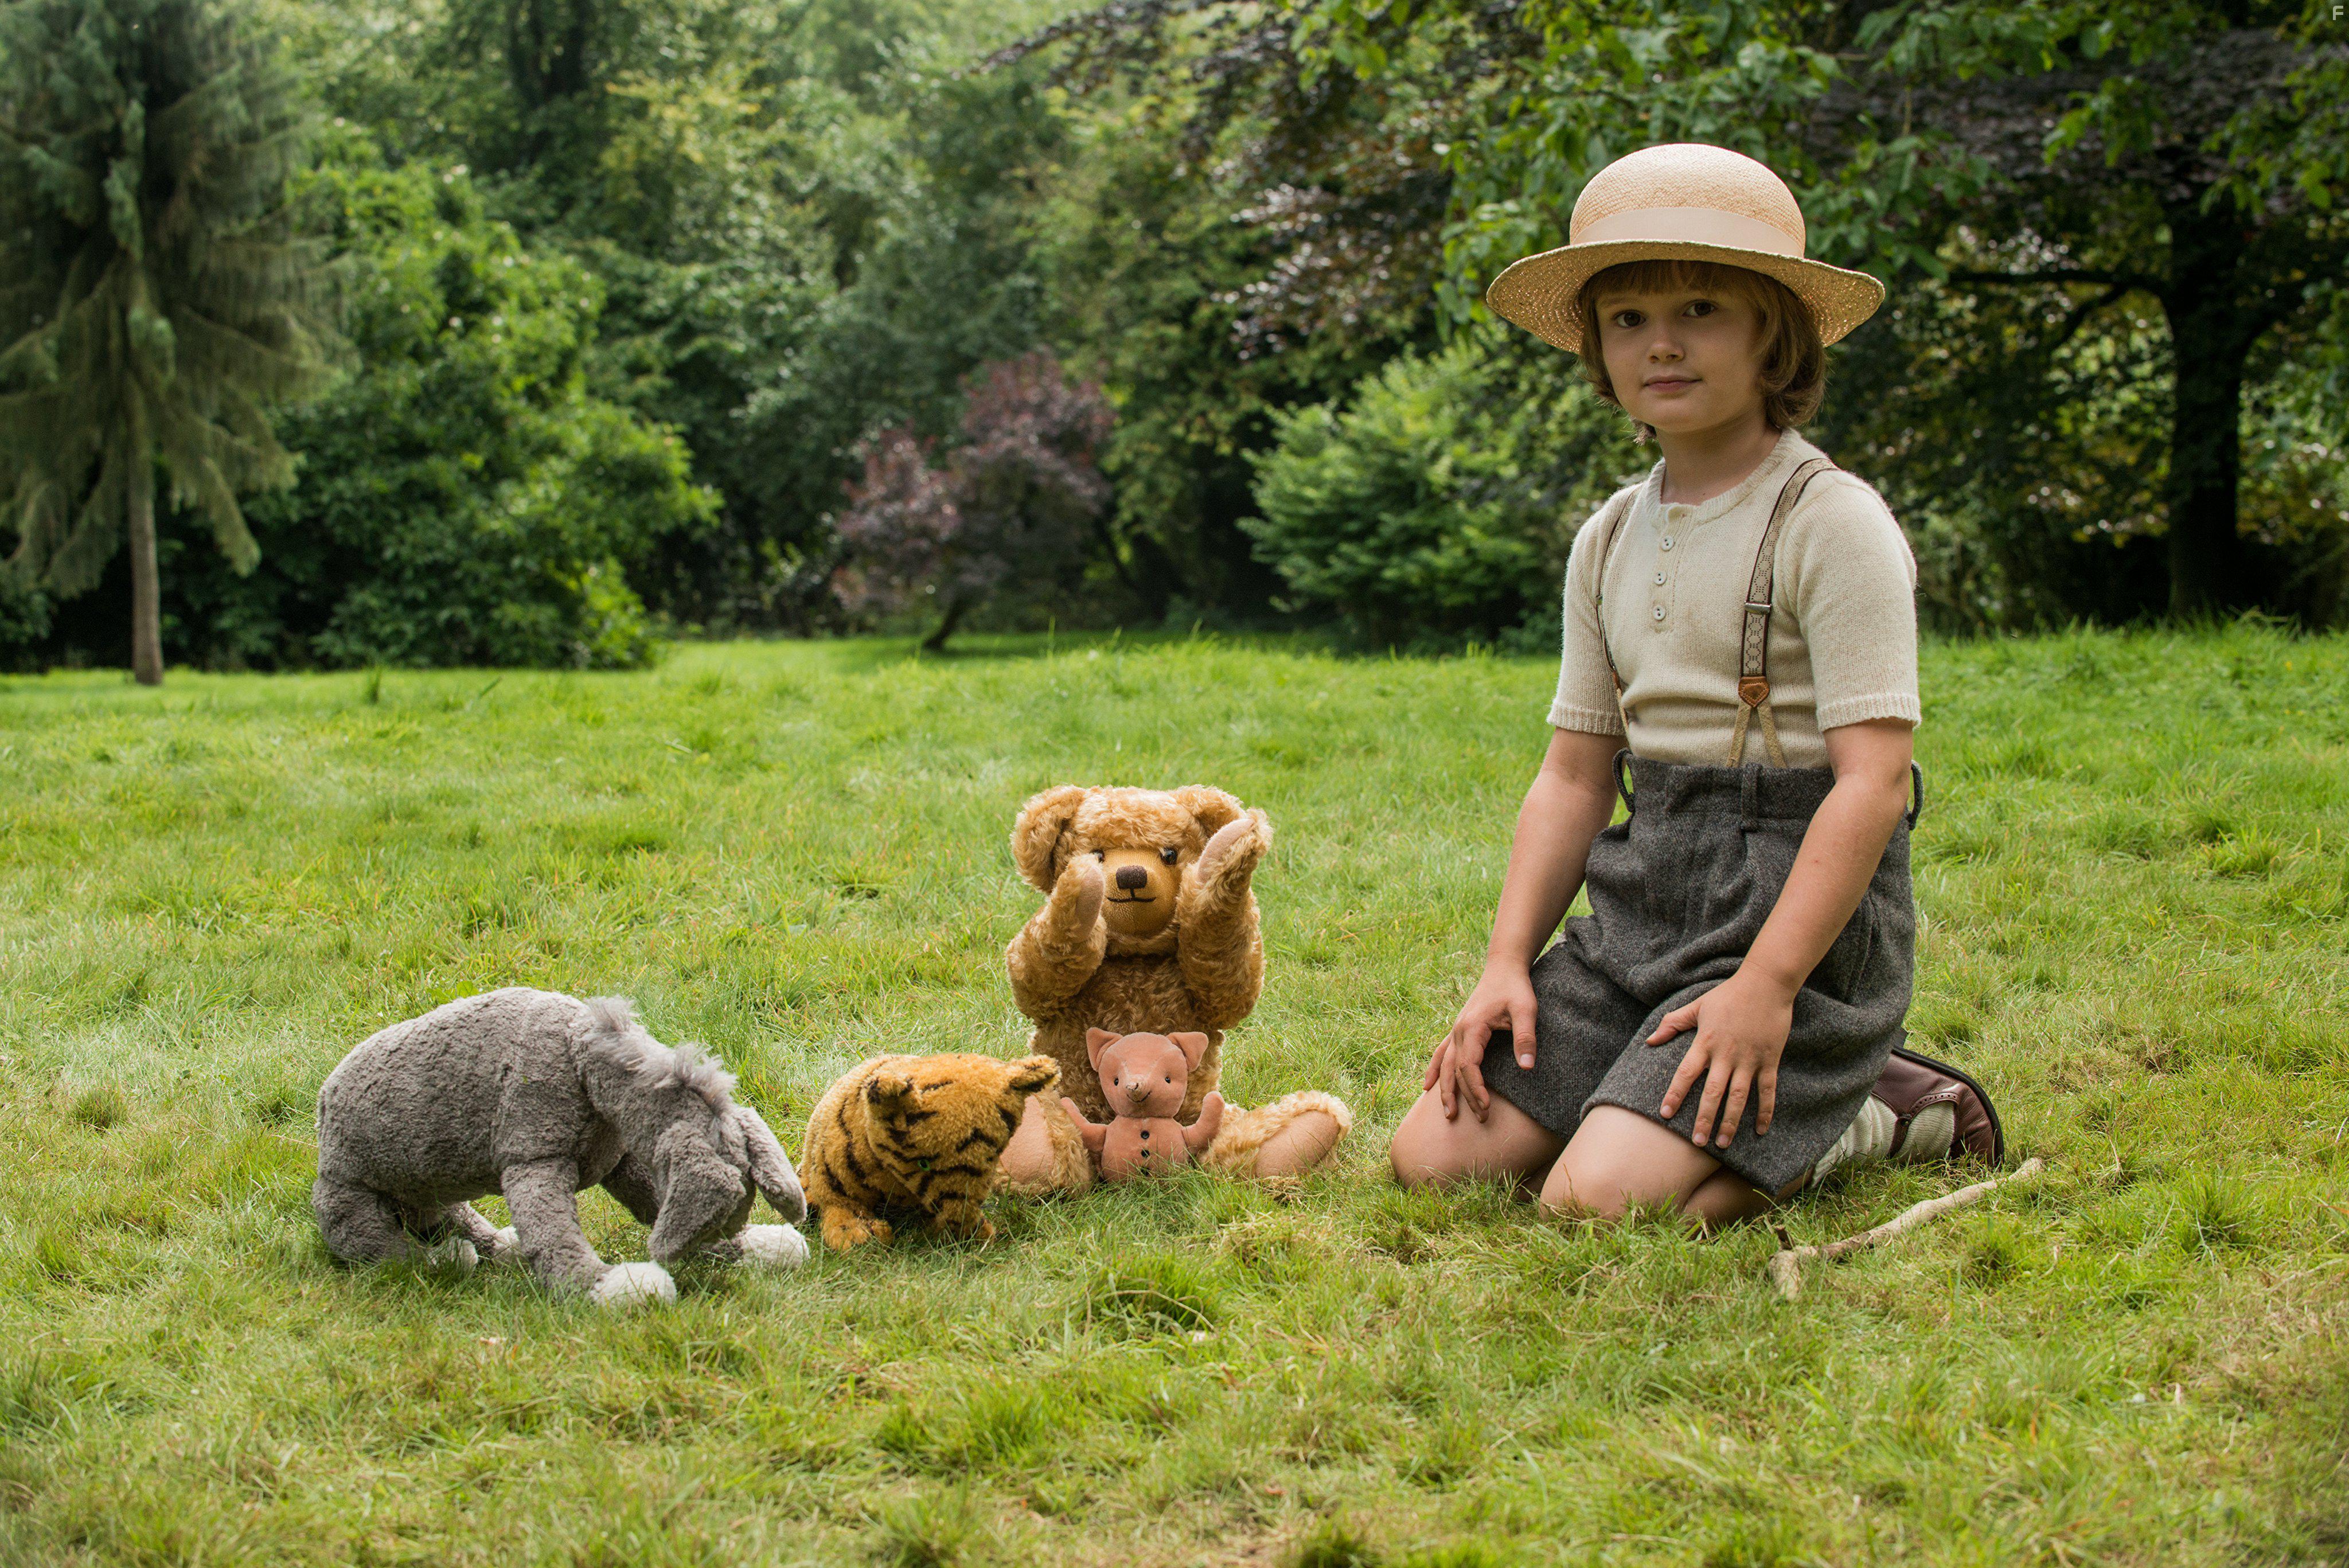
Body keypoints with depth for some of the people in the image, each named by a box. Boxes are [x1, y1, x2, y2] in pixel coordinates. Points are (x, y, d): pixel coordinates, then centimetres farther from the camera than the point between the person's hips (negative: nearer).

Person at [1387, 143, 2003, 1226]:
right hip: (1641, 910, 8)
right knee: (1436, 1158, -4)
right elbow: (1576, 776, 14)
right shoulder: (1610, 541, 12)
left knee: (1601, 1200, -24)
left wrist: (1768, 985, -23)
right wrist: (1506, 965, 2)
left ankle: (1869, 1119, 1)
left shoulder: (1832, 523, -10)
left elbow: (1874, 779, -16)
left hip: (1799, 907, -8)